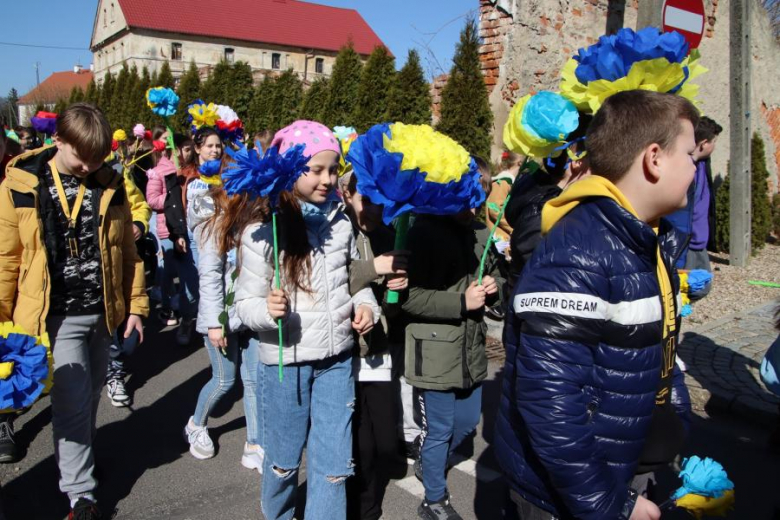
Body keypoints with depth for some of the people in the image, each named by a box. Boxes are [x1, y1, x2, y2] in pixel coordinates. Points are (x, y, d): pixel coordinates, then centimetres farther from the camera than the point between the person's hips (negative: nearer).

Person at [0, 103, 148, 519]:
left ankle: (80, 456, 41)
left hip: (100, 313, 4)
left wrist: (135, 306, 7)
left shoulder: (109, 185, 1)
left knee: (89, 398, 17)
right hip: (56, 316, -3)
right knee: (73, 405, -4)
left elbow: (126, 251, 7)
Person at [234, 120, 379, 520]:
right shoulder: (263, 229, -11)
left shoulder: (340, 222, 2)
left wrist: (365, 303, -5)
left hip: (337, 358, 3)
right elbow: (246, 303, -10)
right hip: (285, 360, -3)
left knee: (333, 465, 7)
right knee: (285, 459, 16)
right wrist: (268, 309, -32)